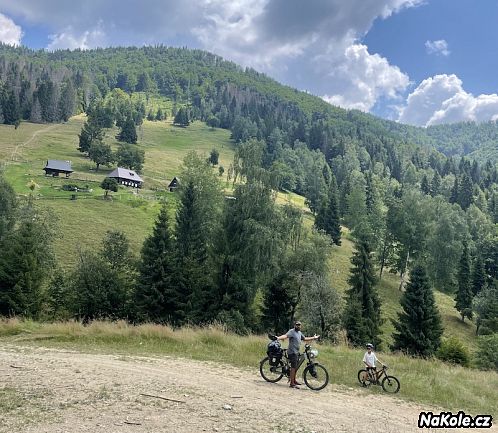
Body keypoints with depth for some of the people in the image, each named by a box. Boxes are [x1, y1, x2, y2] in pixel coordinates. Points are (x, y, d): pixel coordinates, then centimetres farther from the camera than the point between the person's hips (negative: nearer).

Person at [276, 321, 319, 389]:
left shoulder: (299, 333, 17)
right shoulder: (291, 331, -12)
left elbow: (304, 339, 30)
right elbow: (286, 336, -29)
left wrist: (313, 338, 38)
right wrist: (278, 338, -49)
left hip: (297, 352, 9)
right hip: (292, 352, -9)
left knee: (296, 367, 18)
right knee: (293, 367, -9)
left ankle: (294, 380, 34)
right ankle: (292, 383, -5)